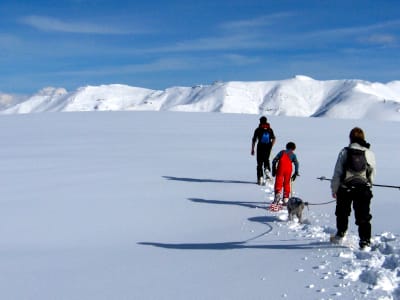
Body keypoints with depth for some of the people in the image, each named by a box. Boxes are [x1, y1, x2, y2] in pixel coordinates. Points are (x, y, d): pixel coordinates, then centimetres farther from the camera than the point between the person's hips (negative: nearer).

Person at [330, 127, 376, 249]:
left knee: (342, 213, 20)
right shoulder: (369, 153, 0)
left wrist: (334, 189, 6)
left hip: (345, 189, 0)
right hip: (363, 190, 0)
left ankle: (340, 234, 32)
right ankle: (365, 241, 2)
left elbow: (337, 172, -3)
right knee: (363, 217, 5)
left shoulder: (345, 152, -5)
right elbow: (372, 174, 6)